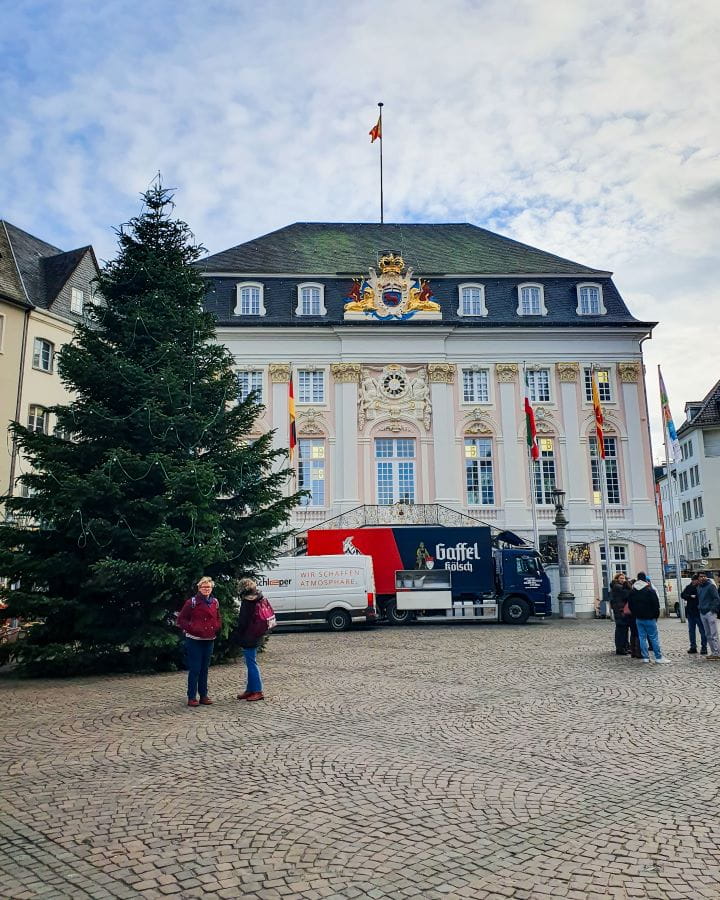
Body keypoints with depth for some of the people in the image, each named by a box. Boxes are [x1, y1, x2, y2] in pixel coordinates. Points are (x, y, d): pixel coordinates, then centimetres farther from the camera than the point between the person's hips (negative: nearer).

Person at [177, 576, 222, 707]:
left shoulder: (215, 602, 7)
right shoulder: (192, 602, -9)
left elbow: (218, 619, 18)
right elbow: (181, 619, -6)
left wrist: (216, 627, 1)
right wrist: (191, 628, -15)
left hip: (209, 640, 5)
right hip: (194, 640, -5)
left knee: (205, 669, 13)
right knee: (194, 669, -1)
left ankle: (204, 696, 22)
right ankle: (192, 697, 9)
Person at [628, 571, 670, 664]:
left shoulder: (632, 591, 6)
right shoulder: (650, 590, -9)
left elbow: (630, 605, 10)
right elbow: (656, 604, -8)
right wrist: (656, 615, 4)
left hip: (638, 618, 4)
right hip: (649, 618, -4)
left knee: (642, 638, 7)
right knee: (654, 637, 0)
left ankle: (645, 657, 7)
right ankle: (658, 657, 3)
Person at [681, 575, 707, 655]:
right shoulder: (688, 587, 6)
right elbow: (682, 595, -1)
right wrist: (690, 596, -16)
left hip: (699, 612, -5)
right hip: (690, 612, 5)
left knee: (702, 630, -2)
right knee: (691, 630, 11)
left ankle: (704, 647, 6)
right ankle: (693, 647, 21)